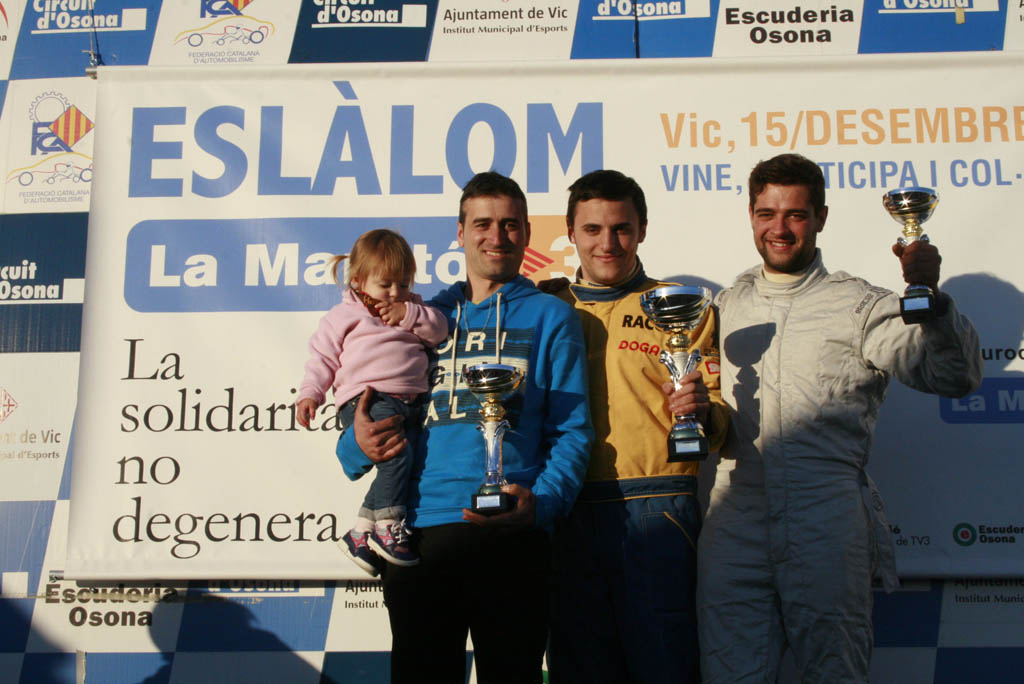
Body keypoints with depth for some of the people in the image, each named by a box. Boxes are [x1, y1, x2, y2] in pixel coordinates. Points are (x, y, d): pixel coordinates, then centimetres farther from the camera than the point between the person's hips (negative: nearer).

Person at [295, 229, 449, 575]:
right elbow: (323, 357, 9)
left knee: (394, 468, -5)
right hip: (366, 399, -5)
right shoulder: (344, 316, 11)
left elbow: (440, 329, 12)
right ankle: (388, 528, -17)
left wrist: (409, 314, -2)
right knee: (397, 452, -28)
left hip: (409, 402, 6)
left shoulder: (412, 308, 24)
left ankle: (359, 533, 9)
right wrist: (310, 393, -4)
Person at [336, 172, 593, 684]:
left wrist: (542, 501, -16)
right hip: (418, 532, 3)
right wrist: (358, 446, -3)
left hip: (510, 536, -2)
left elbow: (571, 430, 2)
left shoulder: (550, 317, 10)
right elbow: (372, 421, 20)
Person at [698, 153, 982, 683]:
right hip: (735, 529, 3)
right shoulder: (727, 307, 16)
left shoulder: (859, 306, 3)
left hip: (827, 532, -3)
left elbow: (955, 376, -10)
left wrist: (929, 295, -25)